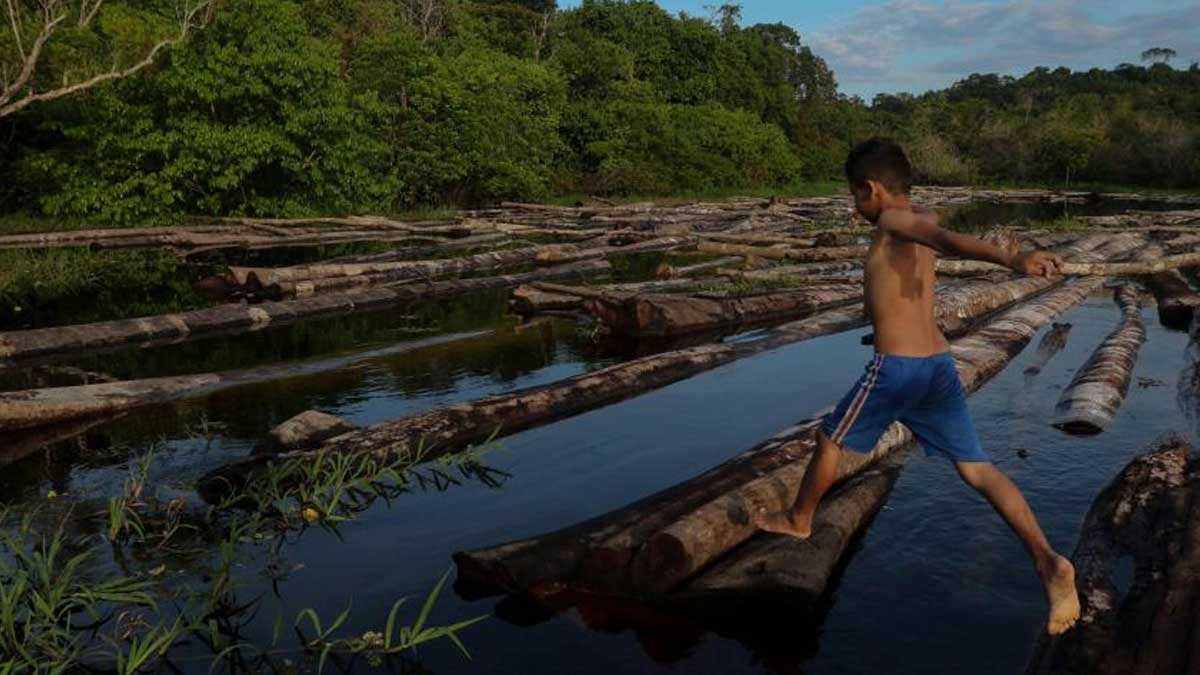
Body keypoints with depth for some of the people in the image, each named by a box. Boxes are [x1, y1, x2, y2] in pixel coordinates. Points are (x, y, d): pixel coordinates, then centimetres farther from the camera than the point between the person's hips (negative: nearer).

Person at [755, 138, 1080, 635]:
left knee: (830, 441, 16)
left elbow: (948, 239, -28)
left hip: (895, 366, -7)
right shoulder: (921, 220, 13)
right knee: (977, 467, 5)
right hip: (940, 364, 7)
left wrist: (1013, 260, -43)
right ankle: (1047, 561, -8)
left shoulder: (893, 221, -8)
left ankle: (798, 520, 35)